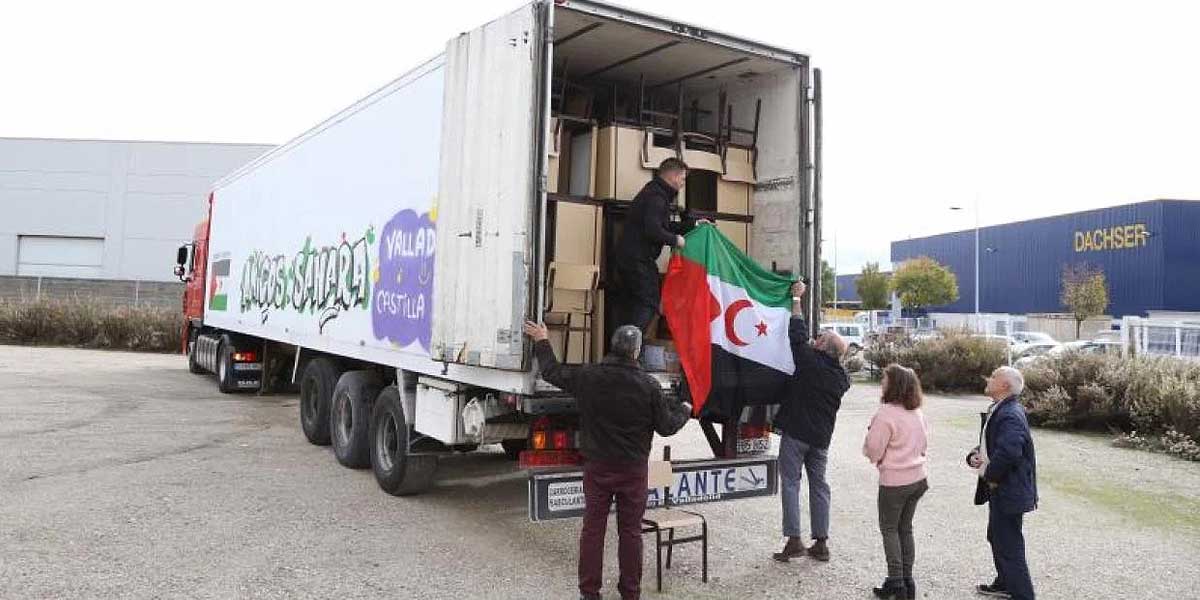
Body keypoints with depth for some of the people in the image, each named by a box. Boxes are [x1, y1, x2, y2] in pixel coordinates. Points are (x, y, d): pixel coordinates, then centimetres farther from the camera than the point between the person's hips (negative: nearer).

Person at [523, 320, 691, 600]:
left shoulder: (588, 376, -9)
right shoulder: (649, 385, -13)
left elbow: (551, 370, 6)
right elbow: (666, 426, -3)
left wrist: (542, 341, 23)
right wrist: (684, 411, 18)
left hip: (597, 467, 1)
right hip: (633, 470, -1)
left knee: (592, 529, 10)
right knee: (630, 532, 11)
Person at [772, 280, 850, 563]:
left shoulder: (810, 362, -14)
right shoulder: (841, 377, 5)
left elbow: (797, 334, -7)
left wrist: (797, 299, 3)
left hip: (796, 432, -6)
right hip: (821, 436, 6)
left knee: (790, 482, -1)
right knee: (818, 484, 12)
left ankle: (794, 540, -4)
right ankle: (821, 542, 15)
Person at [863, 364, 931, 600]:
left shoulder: (886, 414, -21)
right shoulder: (918, 412, 3)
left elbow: (873, 451, -15)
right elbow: (924, 443, 14)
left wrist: (870, 434, 2)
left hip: (894, 481, -7)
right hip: (918, 478, 7)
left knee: (889, 529, 8)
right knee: (905, 529, 17)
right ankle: (907, 580, 22)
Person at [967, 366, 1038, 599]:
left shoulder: (1010, 416, -23)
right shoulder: (997, 410, 10)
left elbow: (1008, 453, -34)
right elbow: (989, 444, 19)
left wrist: (991, 476, -18)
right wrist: (974, 456, -2)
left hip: (1009, 491, -11)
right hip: (999, 489, 11)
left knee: (1009, 547, -3)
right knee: (997, 538, 25)